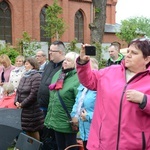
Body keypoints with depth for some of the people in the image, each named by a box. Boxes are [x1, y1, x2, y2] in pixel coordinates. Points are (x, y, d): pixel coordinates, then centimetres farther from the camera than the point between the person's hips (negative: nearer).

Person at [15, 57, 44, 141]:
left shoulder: (37, 77, -14)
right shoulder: (24, 77, 14)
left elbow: (34, 94, -20)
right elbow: (18, 91, 16)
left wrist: (22, 104, -14)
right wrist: (17, 101, -2)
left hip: (32, 110, -8)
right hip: (23, 110, 8)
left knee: (34, 131, 4)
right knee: (27, 130, 16)